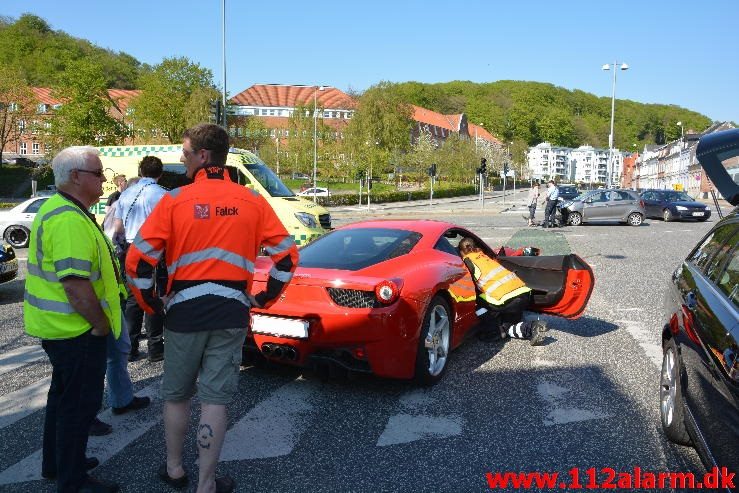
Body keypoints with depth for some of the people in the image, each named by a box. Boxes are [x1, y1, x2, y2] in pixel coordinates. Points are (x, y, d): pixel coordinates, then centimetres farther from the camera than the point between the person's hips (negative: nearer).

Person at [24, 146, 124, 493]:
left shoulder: (56, 209, 11)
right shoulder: (71, 221, -24)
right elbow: (76, 285, -30)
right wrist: (103, 324, -18)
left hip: (57, 324, 11)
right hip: (76, 330, -11)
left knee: (63, 395, 23)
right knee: (80, 403, 3)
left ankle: (56, 463, 40)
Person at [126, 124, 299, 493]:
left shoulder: (175, 200, -5)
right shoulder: (252, 202, -1)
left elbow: (138, 259, -7)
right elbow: (287, 255, -1)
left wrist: (151, 303, 7)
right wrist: (265, 298, 9)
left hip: (184, 311, 0)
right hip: (232, 313, 1)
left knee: (176, 395, 20)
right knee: (215, 400, 8)